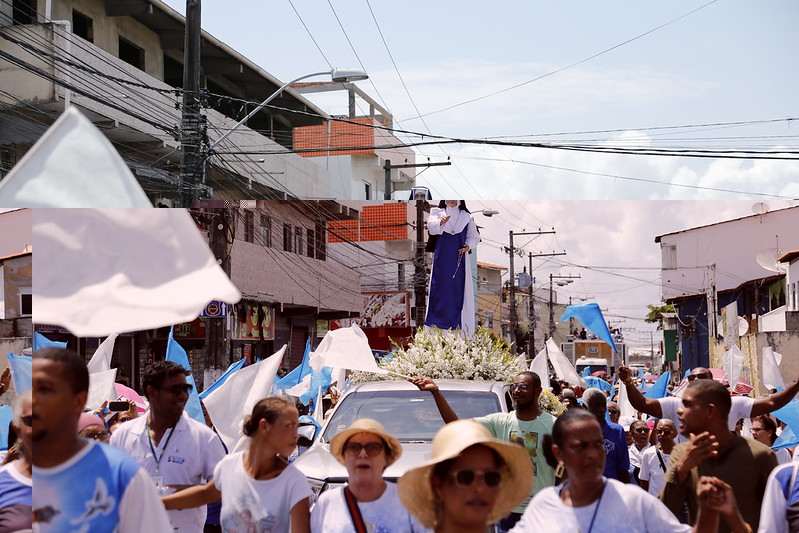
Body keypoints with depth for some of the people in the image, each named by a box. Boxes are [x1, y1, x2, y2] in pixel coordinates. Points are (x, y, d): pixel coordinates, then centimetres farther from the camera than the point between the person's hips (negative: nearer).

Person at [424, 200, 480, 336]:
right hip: (442, 257, 0)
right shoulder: (438, 212, 4)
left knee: (459, 288, -2)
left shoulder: (466, 216, 8)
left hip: (459, 257, 1)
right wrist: (441, 222, -36)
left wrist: (469, 246, -6)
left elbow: (474, 236, 14)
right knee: (440, 288, 1)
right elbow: (431, 226, -15)